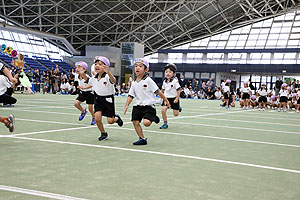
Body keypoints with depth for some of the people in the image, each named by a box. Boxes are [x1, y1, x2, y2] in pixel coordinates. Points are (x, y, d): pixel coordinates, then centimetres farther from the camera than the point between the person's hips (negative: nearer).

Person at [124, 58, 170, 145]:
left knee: (146, 123, -21)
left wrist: (166, 100, -2)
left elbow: (157, 91, -6)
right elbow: (131, 95, 11)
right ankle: (142, 139, 13)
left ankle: (154, 118, 13)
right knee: (135, 122, -1)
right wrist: (126, 105, 0)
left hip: (148, 106, -6)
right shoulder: (134, 83, 8)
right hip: (138, 106, 6)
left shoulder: (148, 80, -8)